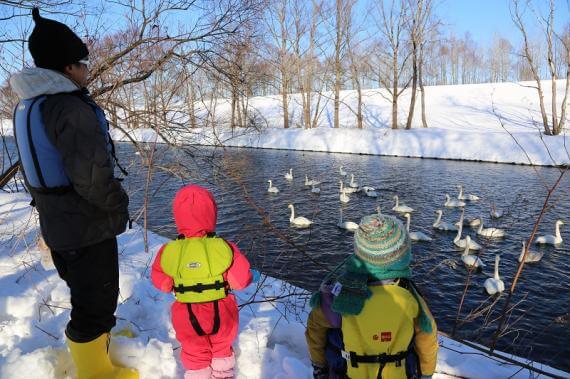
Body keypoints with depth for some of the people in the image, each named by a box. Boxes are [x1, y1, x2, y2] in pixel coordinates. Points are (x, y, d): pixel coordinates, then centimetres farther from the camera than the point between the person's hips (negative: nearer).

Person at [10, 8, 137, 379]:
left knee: (82, 291, 27)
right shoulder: (72, 108, -23)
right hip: (88, 226, -9)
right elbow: (92, 177, -27)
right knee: (96, 300, 5)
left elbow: (37, 167, 14)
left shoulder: (26, 106, 7)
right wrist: (120, 205, -10)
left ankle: (94, 341, 47)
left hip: (55, 224, 9)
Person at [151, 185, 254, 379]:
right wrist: (250, 275, 6)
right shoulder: (224, 247, -22)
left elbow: (161, 282, -4)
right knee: (222, 347, 28)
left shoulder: (168, 251, -18)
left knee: (194, 352, 24)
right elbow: (241, 280, -17)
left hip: (188, 317, 0)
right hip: (221, 313, 0)